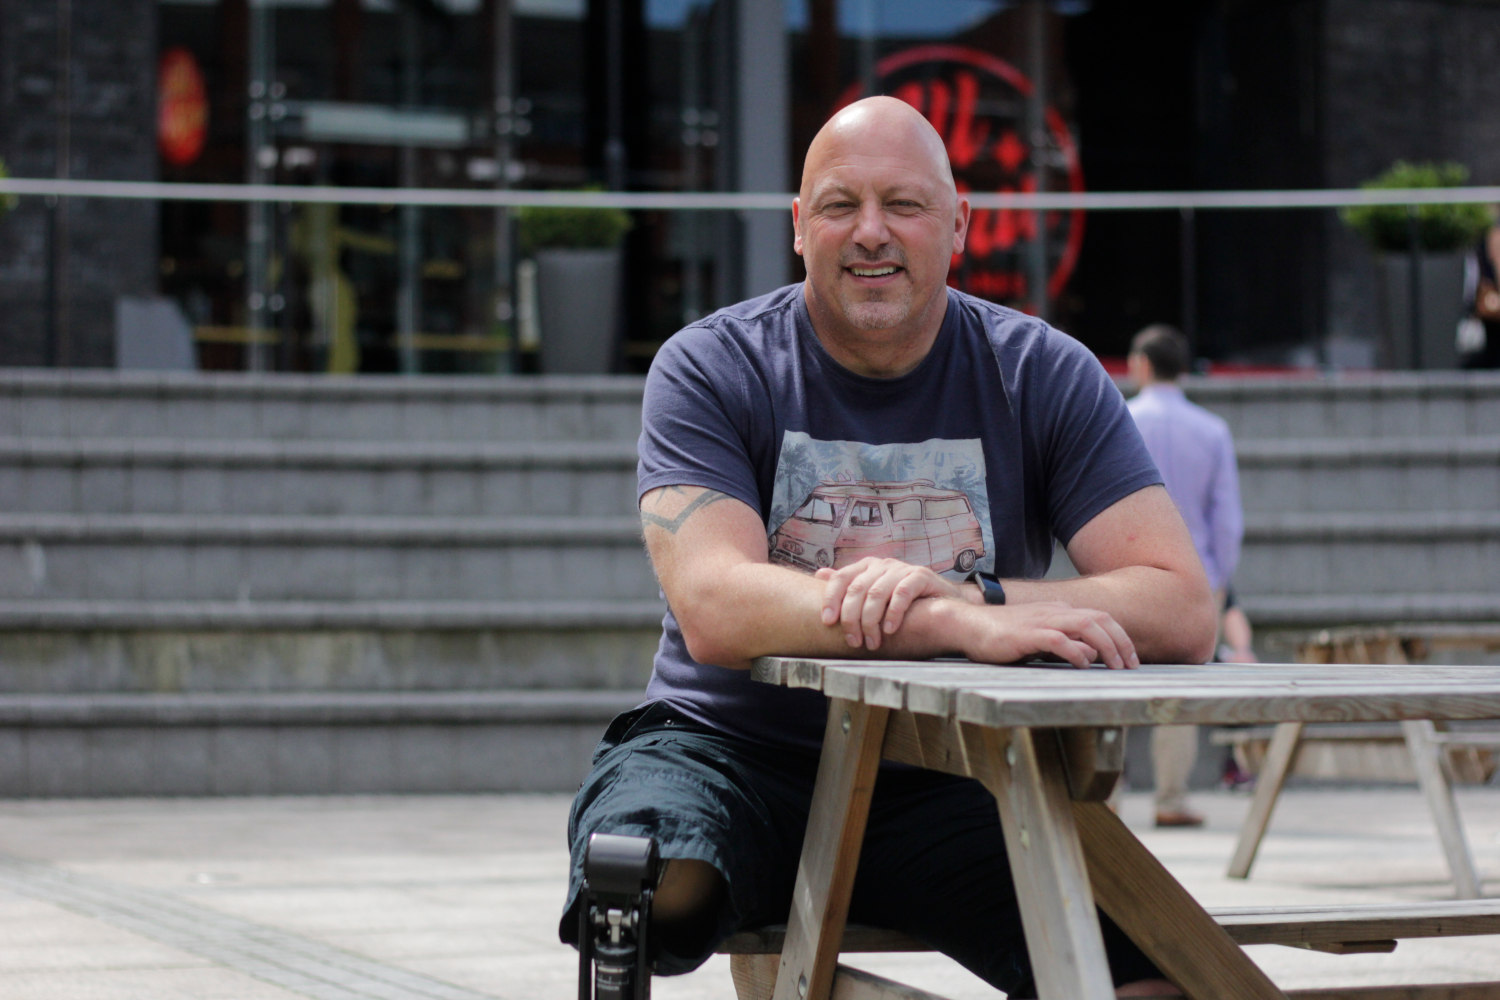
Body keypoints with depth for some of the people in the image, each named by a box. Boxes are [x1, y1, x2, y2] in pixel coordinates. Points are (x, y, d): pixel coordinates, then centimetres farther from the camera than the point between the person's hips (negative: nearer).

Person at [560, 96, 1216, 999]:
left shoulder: (1044, 375, 2)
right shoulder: (710, 371, -3)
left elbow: (1184, 612, -9)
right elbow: (713, 612, -20)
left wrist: (969, 597, -26)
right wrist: (967, 626, -33)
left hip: (942, 780, 2)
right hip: (731, 752, -1)